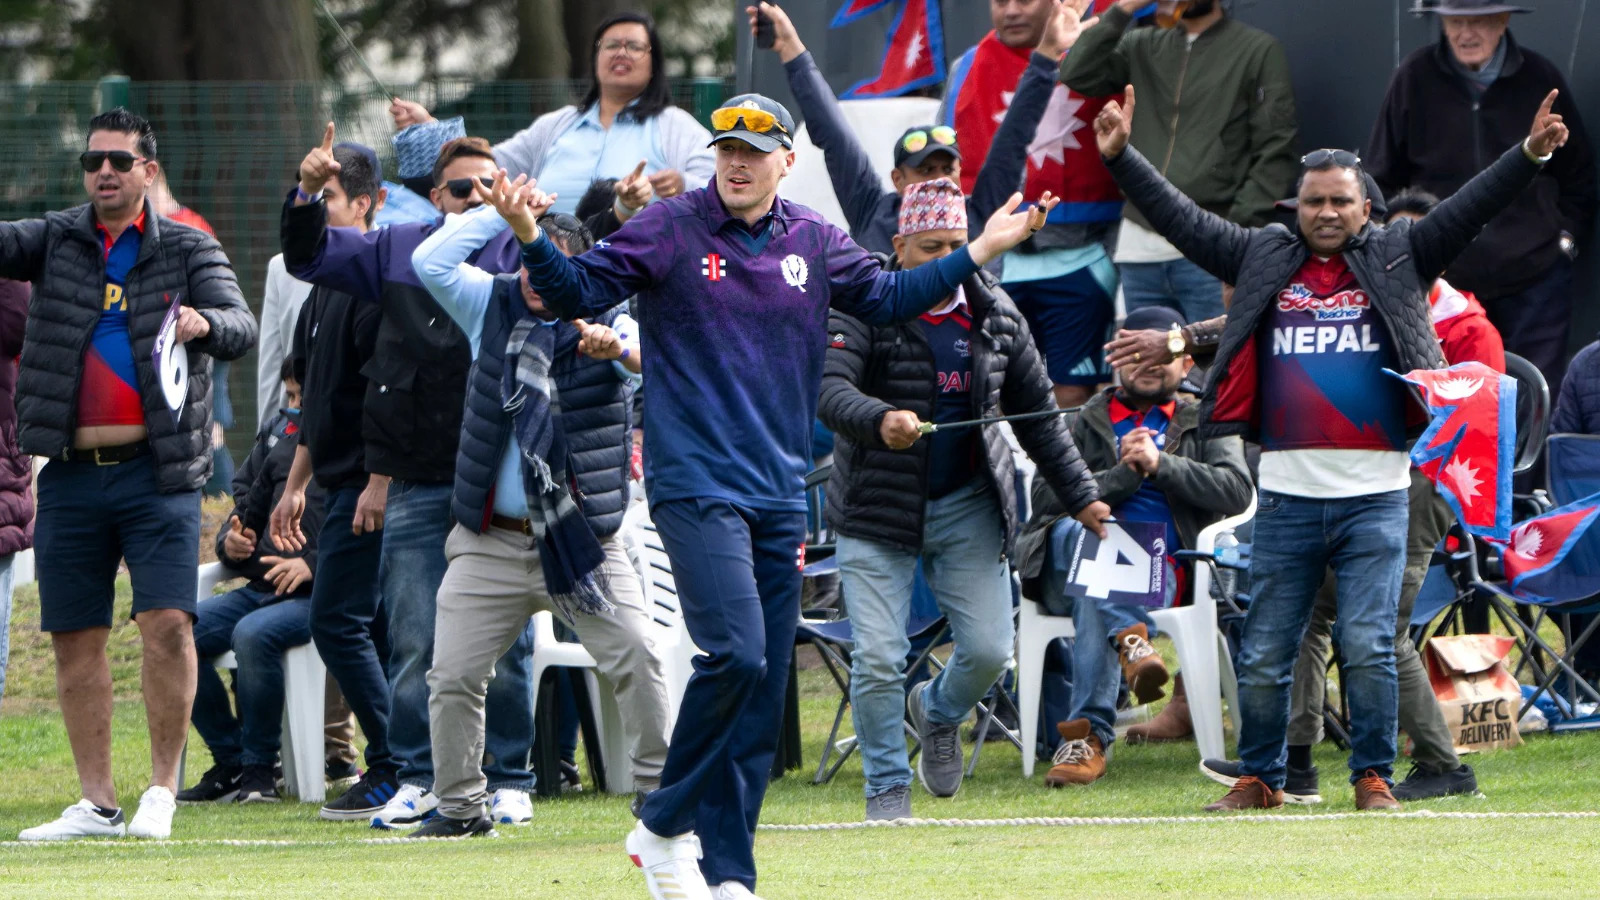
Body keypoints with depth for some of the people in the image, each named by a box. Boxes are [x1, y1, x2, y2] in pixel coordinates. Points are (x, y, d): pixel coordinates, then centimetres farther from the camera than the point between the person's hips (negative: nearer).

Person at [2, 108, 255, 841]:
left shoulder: (187, 251, 5)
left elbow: (241, 331, -7)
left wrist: (206, 324, -30)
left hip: (157, 470, -3)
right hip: (71, 472, 3)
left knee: (168, 623, -14)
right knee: (75, 638, 4)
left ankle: (162, 790, -3)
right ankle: (96, 803, 11)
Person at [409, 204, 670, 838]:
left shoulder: (610, 324, -1)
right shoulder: (494, 305, 6)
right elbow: (431, 263, -7)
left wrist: (618, 349, -44)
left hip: (584, 539, -2)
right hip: (493, 541, 2)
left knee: (637, 658, -12)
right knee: (452, 675, -2)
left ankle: (656, 787, 4)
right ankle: (460, 805, 12)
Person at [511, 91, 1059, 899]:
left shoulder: (814, 243, 11)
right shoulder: (669, 229, -2)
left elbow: (885, 298, 24)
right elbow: (578, 292, -5)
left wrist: (980, 252, 19)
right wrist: (534, 239, -23)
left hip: (780, 495, 6)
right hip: (696, 488, -5)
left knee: (764, 690, 3)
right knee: (736, 653, -21)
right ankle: (665, 826, -5)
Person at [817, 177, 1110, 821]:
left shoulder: (995, 314, 5)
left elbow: (1037, 413, 13)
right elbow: (829, 390, -25)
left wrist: (1080, 496, 11)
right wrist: (880, 421, -45)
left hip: (967, 504, 3)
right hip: (878, 504, -3)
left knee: (990, 649, -3)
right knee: (877, 660, -8)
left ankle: (938, 712, 31)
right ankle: (887, 787, 10)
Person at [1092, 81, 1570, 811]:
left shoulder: (1396, 259, 7)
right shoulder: (1263, 260, 11)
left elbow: (1470, 209, 0)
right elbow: (1183, 221, 11)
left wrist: (1530, 155, -12)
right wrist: (1122, 159, 4)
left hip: (1375, 496, -2)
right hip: (1287, 495, 2)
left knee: (1368, 645, -6)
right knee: (1264, 653, 6)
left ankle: (1374, 777, 4)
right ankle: (1259, 778, 18)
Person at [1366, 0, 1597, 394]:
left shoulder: (1540, 79, 1)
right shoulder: (1415, 79, -1)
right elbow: (1382, 180, 9)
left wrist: (1566, 236, 6)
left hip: (1532, 280, 0)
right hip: (1442, 280, 0)